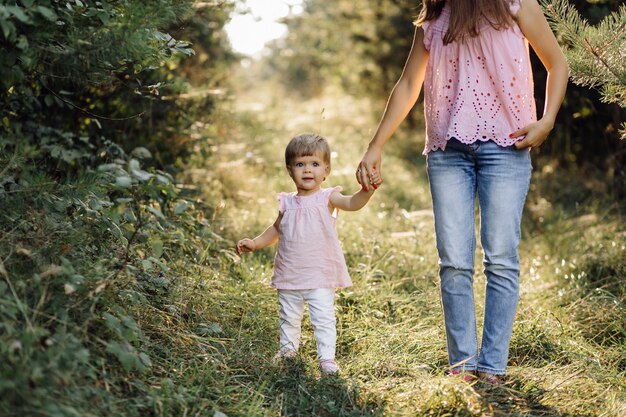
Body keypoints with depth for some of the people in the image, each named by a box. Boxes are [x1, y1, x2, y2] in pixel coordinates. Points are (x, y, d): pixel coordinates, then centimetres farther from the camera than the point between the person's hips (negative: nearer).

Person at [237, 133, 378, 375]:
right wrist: (255, 243, 7)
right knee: (289, 317, 18)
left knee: (323, 318, -5)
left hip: (321, 276, -4)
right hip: (290, 276, 4)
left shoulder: (327, 198, -7)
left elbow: (352, 203, -25)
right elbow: (276, 230, 18)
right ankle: (288, 347, 38)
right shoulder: (287, 203, 4)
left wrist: (367, 190, -44)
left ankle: (326, 357, 4)